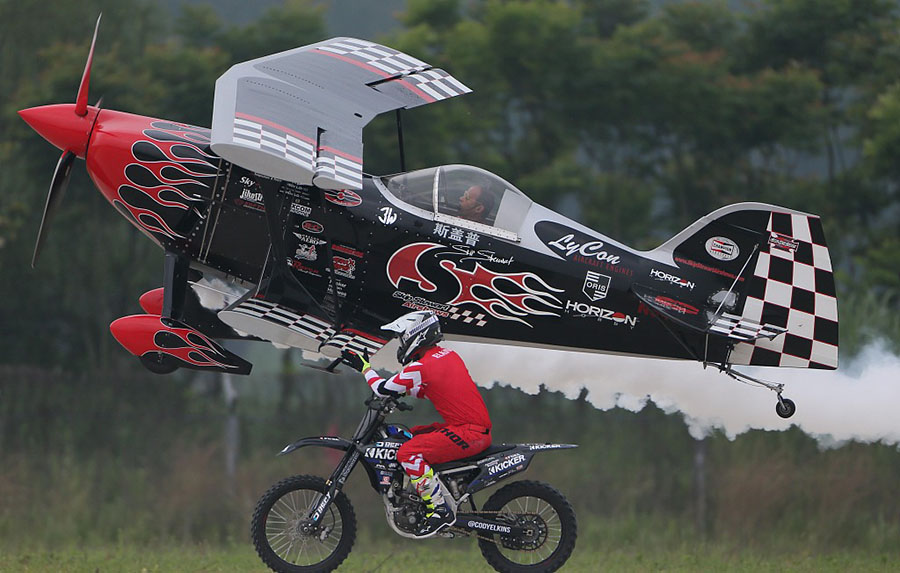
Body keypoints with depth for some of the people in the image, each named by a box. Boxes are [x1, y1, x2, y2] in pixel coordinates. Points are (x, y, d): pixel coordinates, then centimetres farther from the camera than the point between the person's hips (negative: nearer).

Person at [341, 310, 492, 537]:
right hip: (481, 427, 10)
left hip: (468, 432, -10)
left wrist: (364, 367, 7)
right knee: (411, 436, 22)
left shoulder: (422, 367, -15)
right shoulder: (449, 355, 12)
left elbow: (383, 389, -7)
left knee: (408, 453, -19)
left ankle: (439, 510, -16)